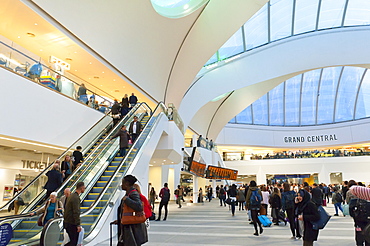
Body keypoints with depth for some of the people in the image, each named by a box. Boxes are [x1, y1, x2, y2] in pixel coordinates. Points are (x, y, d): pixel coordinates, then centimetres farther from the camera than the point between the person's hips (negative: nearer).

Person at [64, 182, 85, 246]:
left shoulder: (71, 196, 11)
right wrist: (78, 225, -20)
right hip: (72, 224, -9)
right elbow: (76, 212, -22)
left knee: (72, 240, 17)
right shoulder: (76, 198, -19)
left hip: (67, 222, 9)